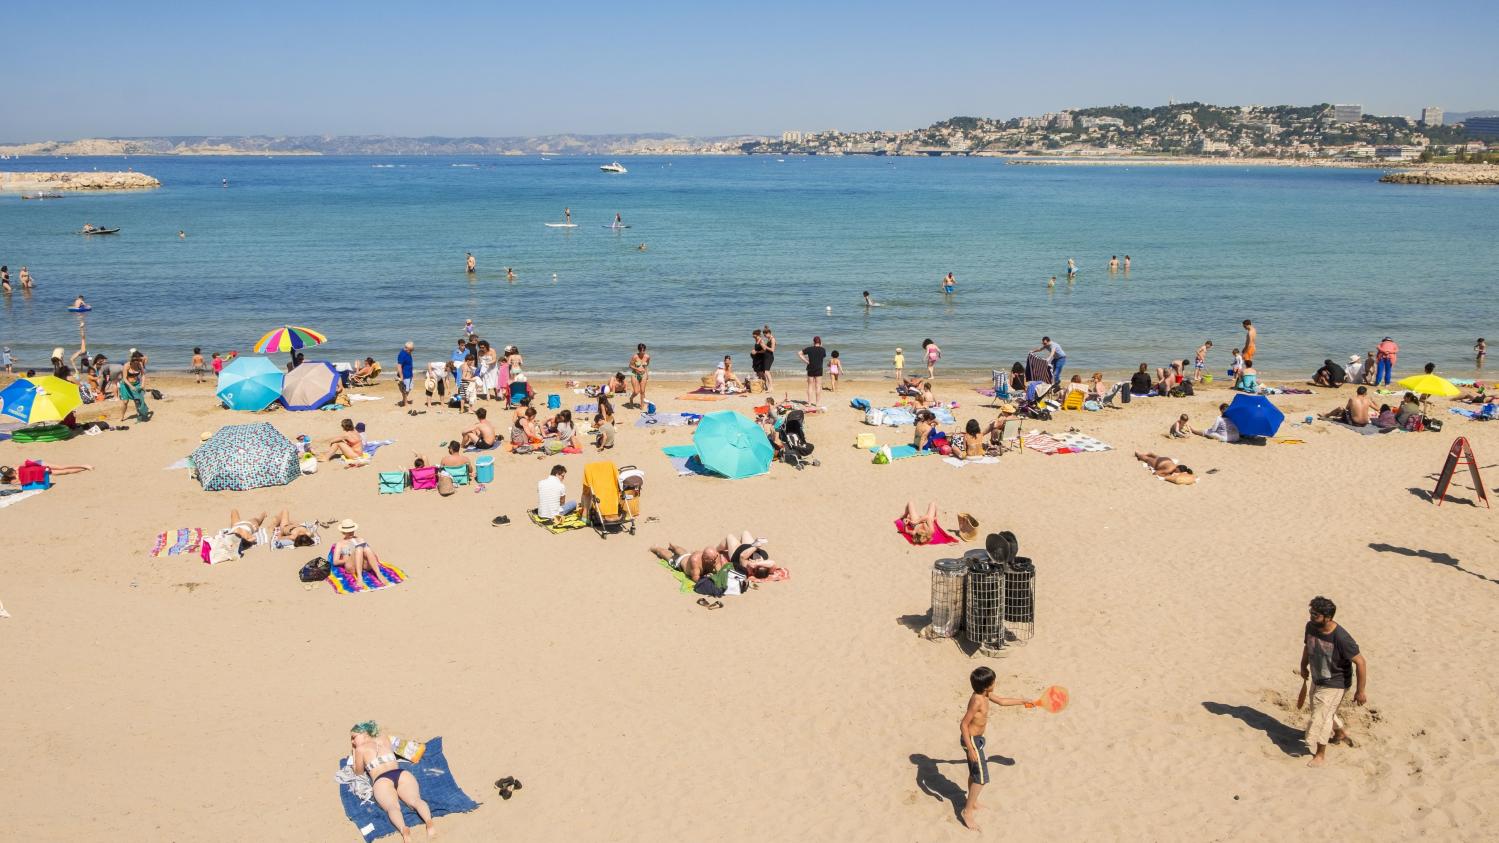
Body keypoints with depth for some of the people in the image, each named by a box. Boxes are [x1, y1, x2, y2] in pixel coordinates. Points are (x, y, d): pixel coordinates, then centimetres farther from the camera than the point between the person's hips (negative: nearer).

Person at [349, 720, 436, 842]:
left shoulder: (360, 749, 18)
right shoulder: (384, 739, 30)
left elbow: (359, 773, 30)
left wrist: (355, 751, 42)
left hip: (381, 780, -4)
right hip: (402, 773, 4)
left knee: (392, 807, -29)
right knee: (415, 799, -22)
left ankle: (404, 830, -61)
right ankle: (429, 821, -54)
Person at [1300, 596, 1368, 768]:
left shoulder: (1341, 638, -33)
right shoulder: (1311, 626, -14)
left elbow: (1360, 662, -25)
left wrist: (1361, 691, -21)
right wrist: (1303, 667, 19)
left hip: (1335, 684, -7)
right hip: (1317, 680, 7)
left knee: (1321, 717, -4)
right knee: (1326, 712, 27)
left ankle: (1320, 755, 15)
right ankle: (1340, 734, 55)